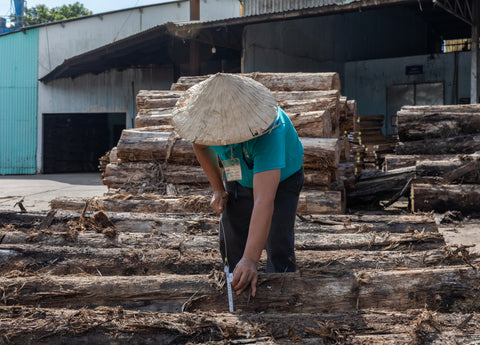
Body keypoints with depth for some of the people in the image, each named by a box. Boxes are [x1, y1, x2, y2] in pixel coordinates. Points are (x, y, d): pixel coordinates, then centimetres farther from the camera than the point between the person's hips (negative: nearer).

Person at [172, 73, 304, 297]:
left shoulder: (268, 132, -47)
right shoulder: (209, 115, -29)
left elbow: (264, 200, -55)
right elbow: (200, 145, -1)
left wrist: (250, 260, -62)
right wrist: (217, 188, -6)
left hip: (281, 179, -4)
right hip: (238, 178, 5)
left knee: (279, 251, -14)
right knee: (232, 248, 6)